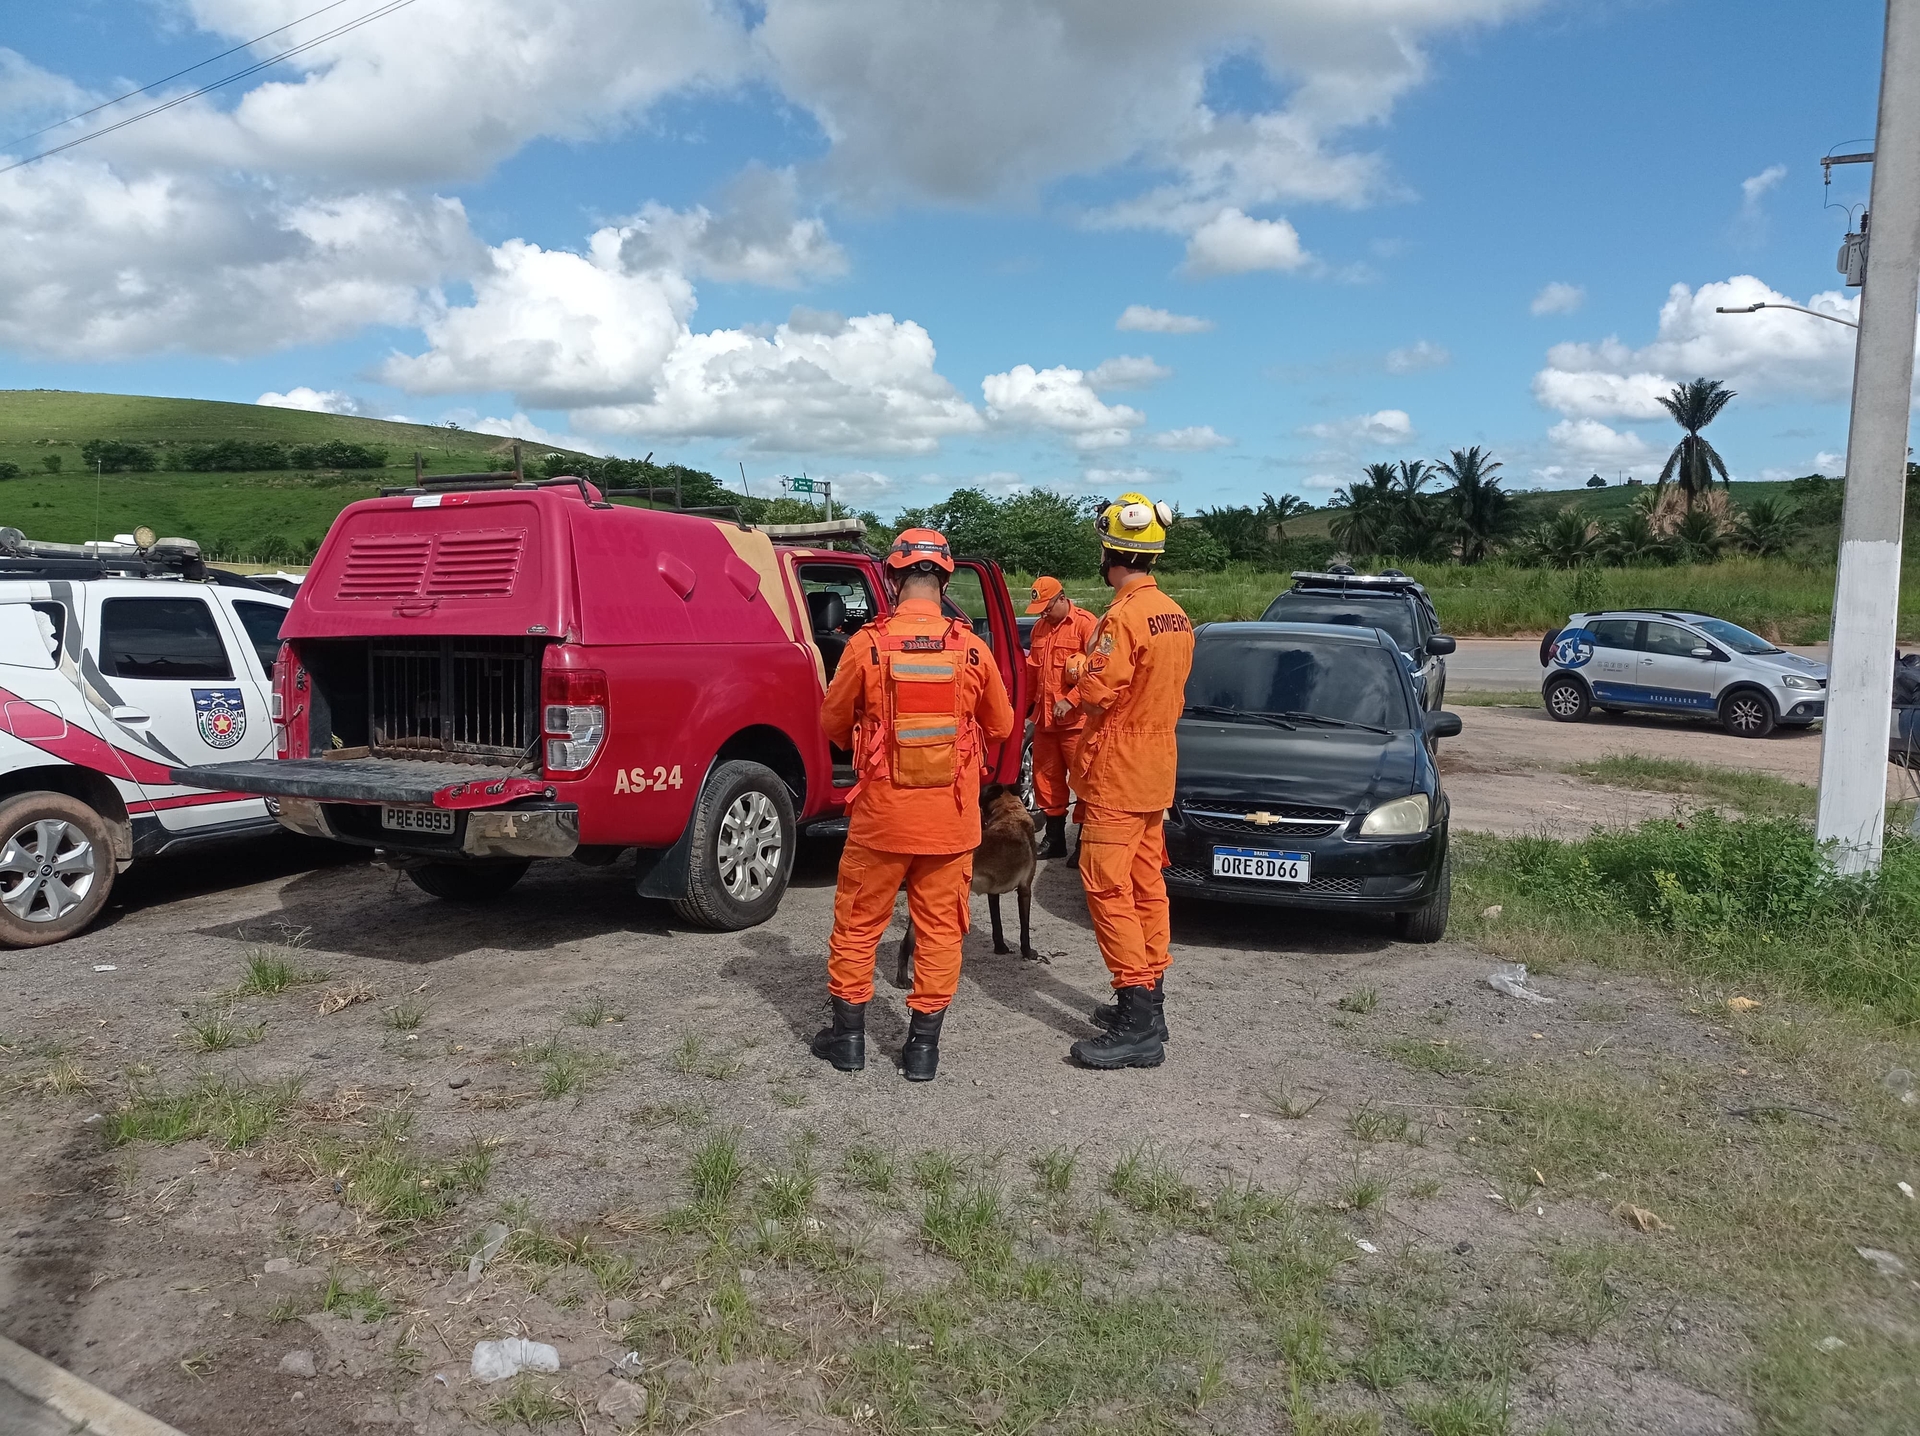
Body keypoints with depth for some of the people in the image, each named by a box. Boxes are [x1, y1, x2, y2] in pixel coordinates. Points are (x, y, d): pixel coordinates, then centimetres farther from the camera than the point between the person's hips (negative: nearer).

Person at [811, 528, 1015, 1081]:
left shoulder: (868, 645, -11)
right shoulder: (971, 648, -6)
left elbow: (834, 724, 2)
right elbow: (1001, 725, 8)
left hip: (882, 813, -1)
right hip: (952, 818, 1)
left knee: (857, 922, 15)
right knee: (940, 928, 12)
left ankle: (848, 1036, 24)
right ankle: (924, 1044, 18)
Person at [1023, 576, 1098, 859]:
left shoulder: (1085, 624, -9)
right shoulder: (1040, 627, 15)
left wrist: (1071, 700, -19)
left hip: (1075, 719, -8)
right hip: (1044, 718, 8)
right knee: (1046, 779, 12)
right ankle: (1054, 839, 24)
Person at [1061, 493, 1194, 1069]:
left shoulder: (1122, 617, -20)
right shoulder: (1175, 616, 9)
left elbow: (1098, 695, -21)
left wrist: (1080, 672, -1)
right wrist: (1096, 672, 9)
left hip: (1117, 774, -9)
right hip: (1156, 771, 9)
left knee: (1109, 891, -6)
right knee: (1147, 886, 15)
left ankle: (1138, 1029, -6)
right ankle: (1149, 1004, 24)